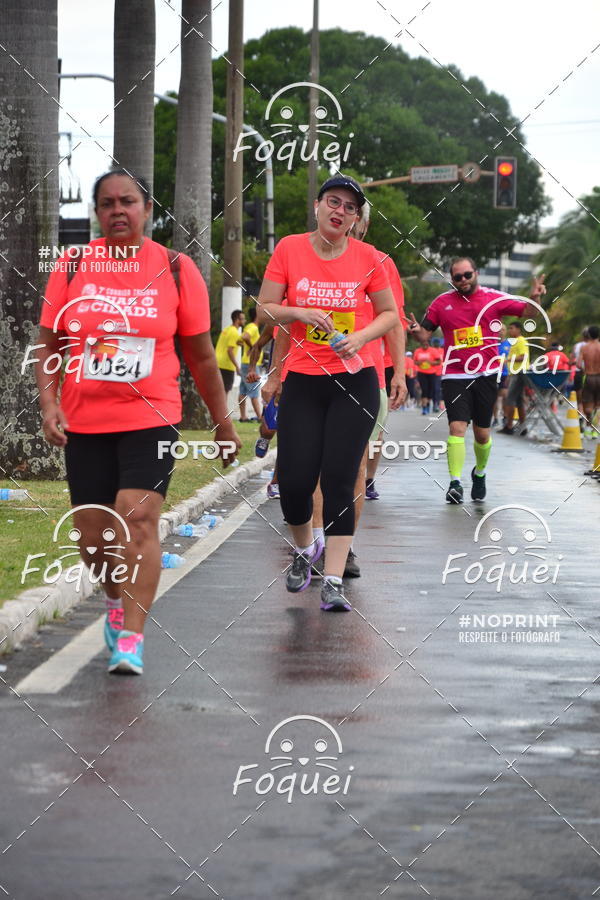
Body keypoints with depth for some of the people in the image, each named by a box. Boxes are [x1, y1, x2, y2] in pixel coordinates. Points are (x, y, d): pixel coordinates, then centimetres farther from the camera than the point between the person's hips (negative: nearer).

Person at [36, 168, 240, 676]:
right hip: (84, 423, 2)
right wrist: (49, 403, -8)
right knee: (91, 534, 7)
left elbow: (201, 355, 6)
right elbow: (49, 344, 6)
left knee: (138, 521, -17)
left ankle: (131, 638, -13)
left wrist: (223, 422, 10)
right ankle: (117, 598, 37)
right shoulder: (73, 268, 2)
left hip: (151, 419, -2)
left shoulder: (176, 270, 0)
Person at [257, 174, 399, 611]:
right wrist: (299, 313, -15)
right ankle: (305, 549, 28)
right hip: (302, 381, 1)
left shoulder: (367, 257, 1)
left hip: (355, 381, -1)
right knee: (294, 481, -4)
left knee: (340, 480, -6)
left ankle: (334, 582, -1)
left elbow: (389, 314, 9)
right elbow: (264, 311, 3)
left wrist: (361, 336, -9)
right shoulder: (289, 249, 0)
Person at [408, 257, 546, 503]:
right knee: (457, 427, -15)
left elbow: (528, 312, 2)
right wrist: (417, 330, -16)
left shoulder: (494, 298, 2)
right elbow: (425, 334, 7)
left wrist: (534, 298, -18)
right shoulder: (442, 302, 4)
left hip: (486, 374, 0)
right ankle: (455, 483, -16)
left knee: (482, 434, 8)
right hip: (454, 376, 0)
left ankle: (479, 473, 34)